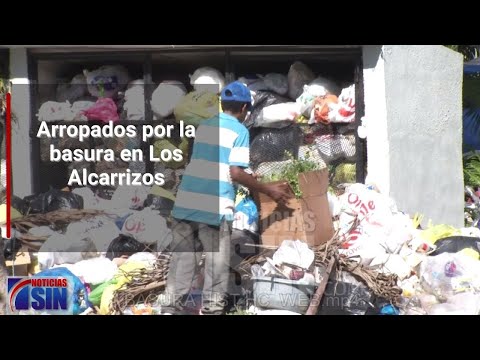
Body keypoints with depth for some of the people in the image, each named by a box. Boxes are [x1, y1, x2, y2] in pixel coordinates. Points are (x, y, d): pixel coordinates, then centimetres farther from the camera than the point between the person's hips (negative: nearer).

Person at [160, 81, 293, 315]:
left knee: (181, 262, 11)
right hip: (215, 209, -6)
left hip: (184, 204, 6)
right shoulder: (239, 131, -2)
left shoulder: (203, 126, 16)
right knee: (217, 267, 7)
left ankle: (170, 309, 15)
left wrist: (247, 178, 30)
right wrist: (269, 190, 1)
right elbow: (235, 173, -10)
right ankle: (211, 309, 13)